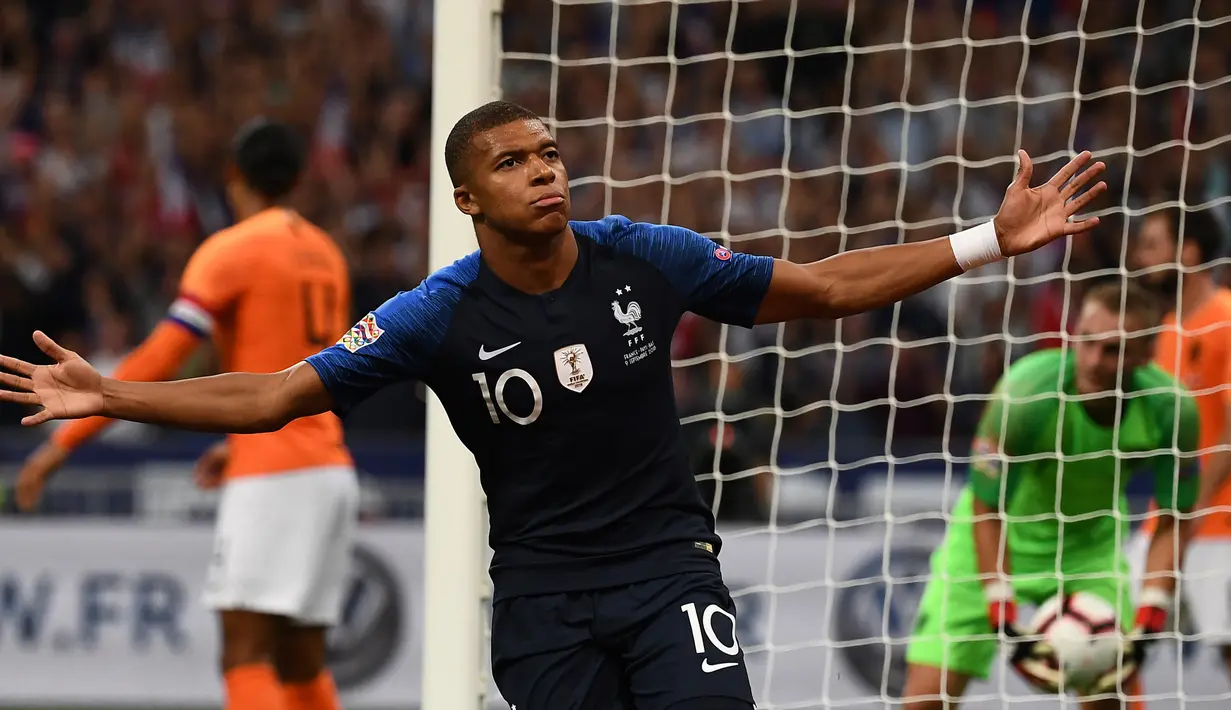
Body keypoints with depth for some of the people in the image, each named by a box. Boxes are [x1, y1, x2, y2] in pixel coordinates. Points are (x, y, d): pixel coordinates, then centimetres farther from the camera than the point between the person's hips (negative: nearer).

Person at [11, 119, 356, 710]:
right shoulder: (325, 252, 16)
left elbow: (156, 361, -13)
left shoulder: (231, 251, -7)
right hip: (330, 469, 8)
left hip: (272, 476, -8)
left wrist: (62, 444, -11)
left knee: (246, 654, -11)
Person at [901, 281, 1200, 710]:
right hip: (993, 540, -2)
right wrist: (1007, 630, -26)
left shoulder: (1171, 411, -23)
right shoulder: (1025, 395, -32)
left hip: (1090, 543, 2)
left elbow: (1173, 521, -10)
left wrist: (1146, 629, -19)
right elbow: (987, 515, -22)